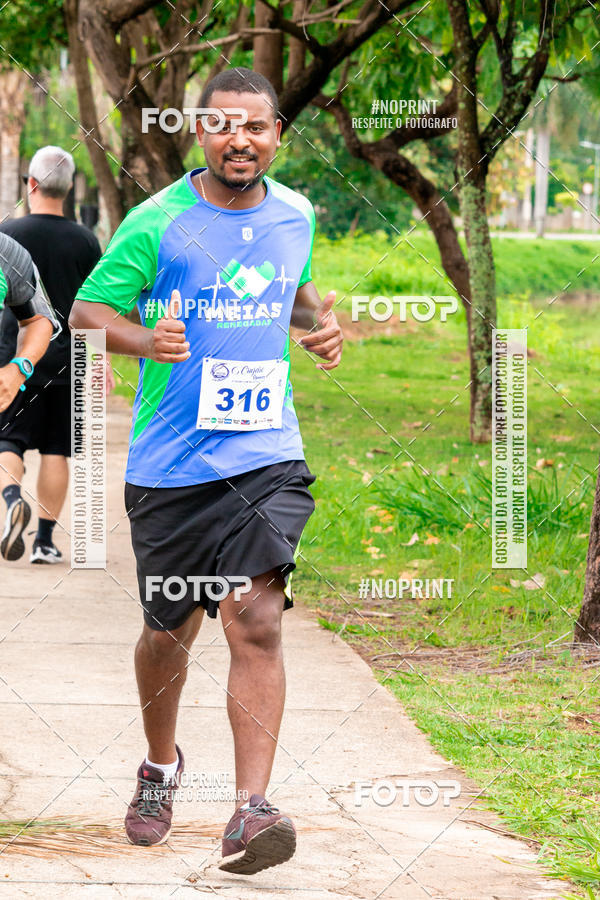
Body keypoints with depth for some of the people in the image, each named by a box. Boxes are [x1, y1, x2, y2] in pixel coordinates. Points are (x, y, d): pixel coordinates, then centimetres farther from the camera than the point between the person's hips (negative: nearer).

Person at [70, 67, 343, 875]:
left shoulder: (295, 216, 8)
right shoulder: (157, 223, -6)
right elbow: (86, 311, -2)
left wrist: (321, 324, 6)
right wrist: (144, 339, -22)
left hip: (266, 456, 1)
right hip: (169, 466, -1)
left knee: (256, 621, -16)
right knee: (169, 633, 12)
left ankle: (250, 809, -18)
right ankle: (160, 765, 40)